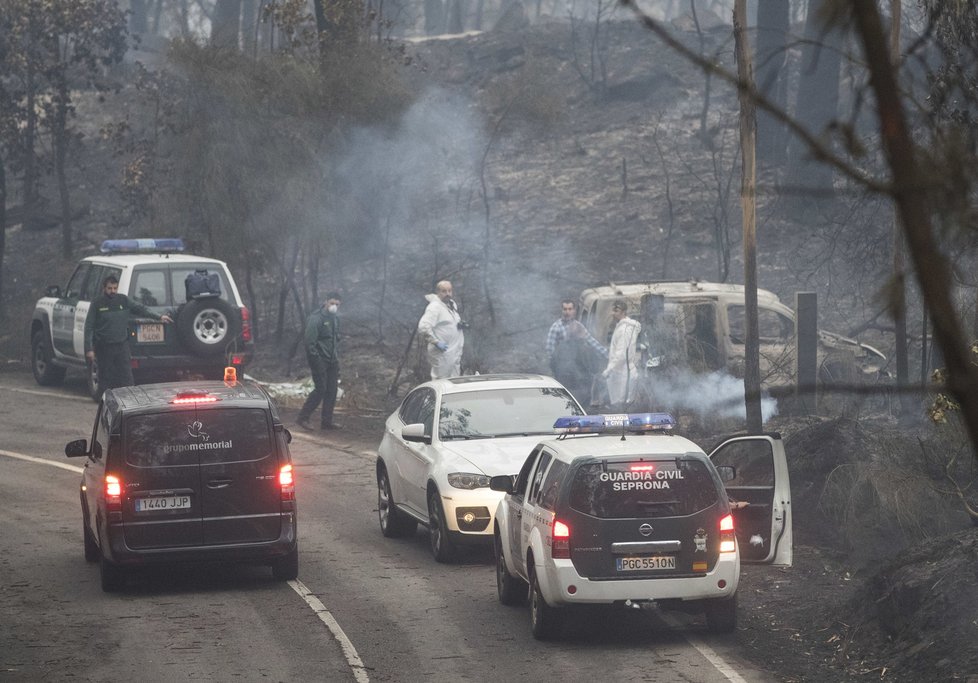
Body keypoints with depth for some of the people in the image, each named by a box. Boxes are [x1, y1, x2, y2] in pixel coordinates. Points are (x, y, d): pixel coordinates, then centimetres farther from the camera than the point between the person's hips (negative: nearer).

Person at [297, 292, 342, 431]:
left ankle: (327, 421, 13)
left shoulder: (335, 319, 13)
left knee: (332, 391, 6)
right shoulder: (316, 319, -13)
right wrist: (315, 361, -19)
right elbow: (310, 342, -16)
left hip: (332, 362, 8)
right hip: (320, 361, -8)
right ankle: (303, 418, -2)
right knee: (320, 389, -11)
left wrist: (336, 357, 15)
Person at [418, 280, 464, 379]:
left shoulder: (453, 304, 14)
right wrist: (436, 342, -24)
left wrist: (461, 324, 8)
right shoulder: (434, 307, -14)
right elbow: (423, 328, -25)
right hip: (442, 355, -9)